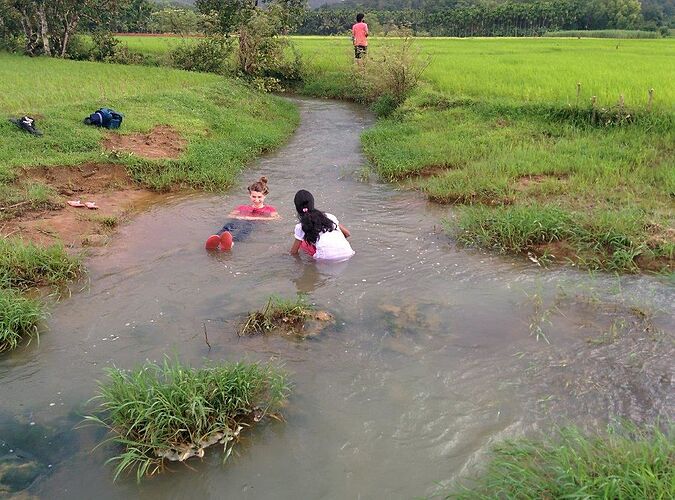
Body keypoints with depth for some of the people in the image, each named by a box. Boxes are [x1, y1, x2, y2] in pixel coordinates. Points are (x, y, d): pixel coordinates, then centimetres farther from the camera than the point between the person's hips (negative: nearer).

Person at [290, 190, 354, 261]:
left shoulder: (300, 227, 12)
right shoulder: (329, 216, 22)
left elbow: (293, 252, 21)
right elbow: (347, 233, 29)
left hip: (327, 258, -4)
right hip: (347, 254, 4)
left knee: (303, 244, 20)